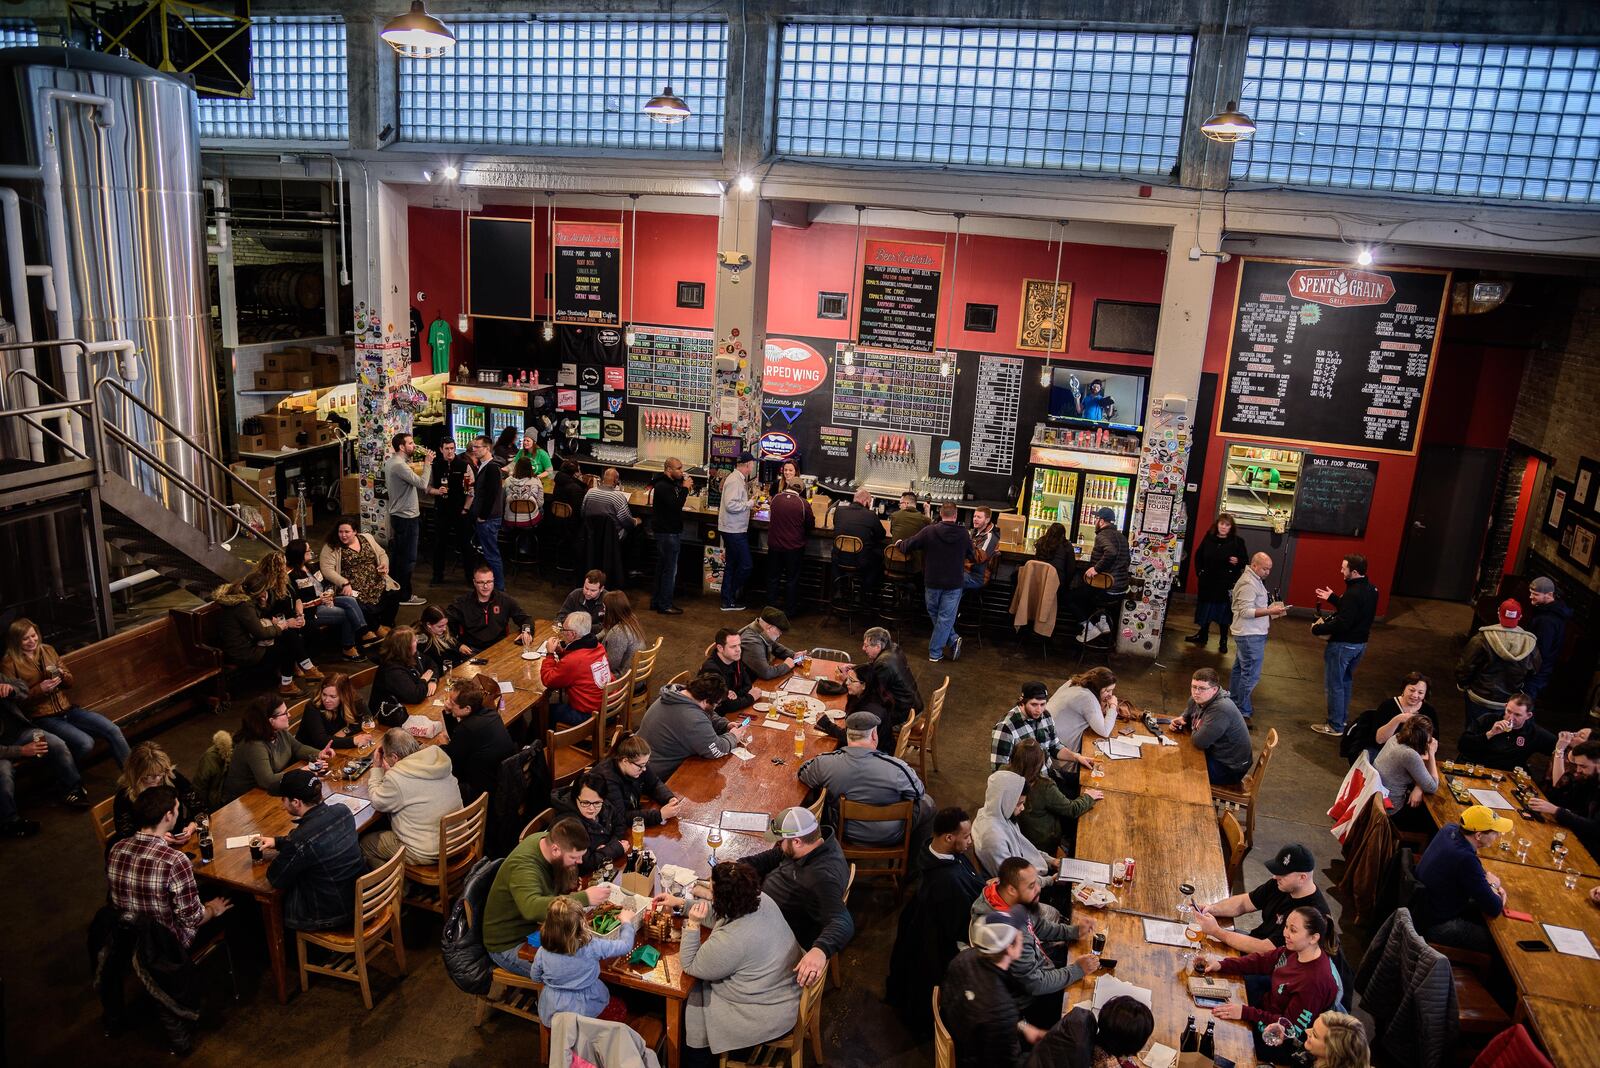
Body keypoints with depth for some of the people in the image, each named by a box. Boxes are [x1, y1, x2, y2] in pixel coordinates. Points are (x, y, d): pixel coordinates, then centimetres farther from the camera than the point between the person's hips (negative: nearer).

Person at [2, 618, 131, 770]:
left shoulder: (48, 650, 13)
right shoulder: (9, 663, -2)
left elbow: (70, 682, 18)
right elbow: (14, 698, -6)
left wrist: (62, 675, -4)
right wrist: (40, 689, -19)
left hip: (67, 708, 5)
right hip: (42, 717, -5)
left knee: (114, 731, -16)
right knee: (85, 743, -29)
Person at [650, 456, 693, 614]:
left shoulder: (670, 483, 14)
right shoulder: (662, 486, -19)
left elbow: (676, 504, 15)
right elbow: (676, 506, -27)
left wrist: (685, 487, 2)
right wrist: (684, 488, -20)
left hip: (669, 532, 11)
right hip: (667, 533, -11)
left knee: (662, 568, 16)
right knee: (670, 569, -5)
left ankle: (656, 602, 24)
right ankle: (664, 605, 1)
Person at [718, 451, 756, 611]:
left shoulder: (739, 479, 13)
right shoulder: (735, 481, -19)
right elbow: (731, 505, -26)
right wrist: (750, 503, -16)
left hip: (734, 530, 11)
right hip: (734, 530, -11)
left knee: (731, 566, 14)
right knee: (745, 566, -4)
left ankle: (727, 601, 21)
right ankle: (731, 598, 9)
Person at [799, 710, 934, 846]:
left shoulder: (824, 763, -24)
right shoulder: (896, 768, -31)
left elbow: (802, 774, -2)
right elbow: (919, 793, -11)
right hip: (889, 839, -2)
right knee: (927, 804, 23)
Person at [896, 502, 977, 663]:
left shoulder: (929, 531, -12)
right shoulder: (964, 534, -7)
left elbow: (907, 546, -5)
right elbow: (973, 556, 8)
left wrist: (899, 543, 18)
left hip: (932, 582, 0)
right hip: (954, 583, 0)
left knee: (934, 613, 19)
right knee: (946, 617, 6)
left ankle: (953, 639, 11)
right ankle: (935, 653, 5)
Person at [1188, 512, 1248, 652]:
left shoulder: (1237, 541, -6)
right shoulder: (1208, 538, 1)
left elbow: (1245, 561, 0)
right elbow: (1198, 555, 13)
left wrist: (1237, 562, -20)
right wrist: (1199, 571, 5)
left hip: (1226, 583, -3)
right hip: (1207, 581, 3)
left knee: (1223, 612, 3)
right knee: (1205, 609, 15)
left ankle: (1223, 642, 15)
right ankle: (1202, 635, 32)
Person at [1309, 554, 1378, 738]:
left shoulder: (1353, 594, -27)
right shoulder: (1371, 589, 3)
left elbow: (1342, 624, -29)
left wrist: (1317, 629, -17)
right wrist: (1332, 598, 17)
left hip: (1343, 645, -9)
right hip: (1360, 643, 9)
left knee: (1335, 685, 3)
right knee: (1345, 682, 23)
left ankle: (1335, 726, 12)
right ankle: (1342, 720, 34)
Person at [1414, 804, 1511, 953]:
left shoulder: (1450, 829, -9)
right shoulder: (1465, 859, -34)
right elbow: (1495, 909, -24)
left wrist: (1490, 886, -2)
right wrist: (1492, 886, -4)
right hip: (1435, 925, -9)